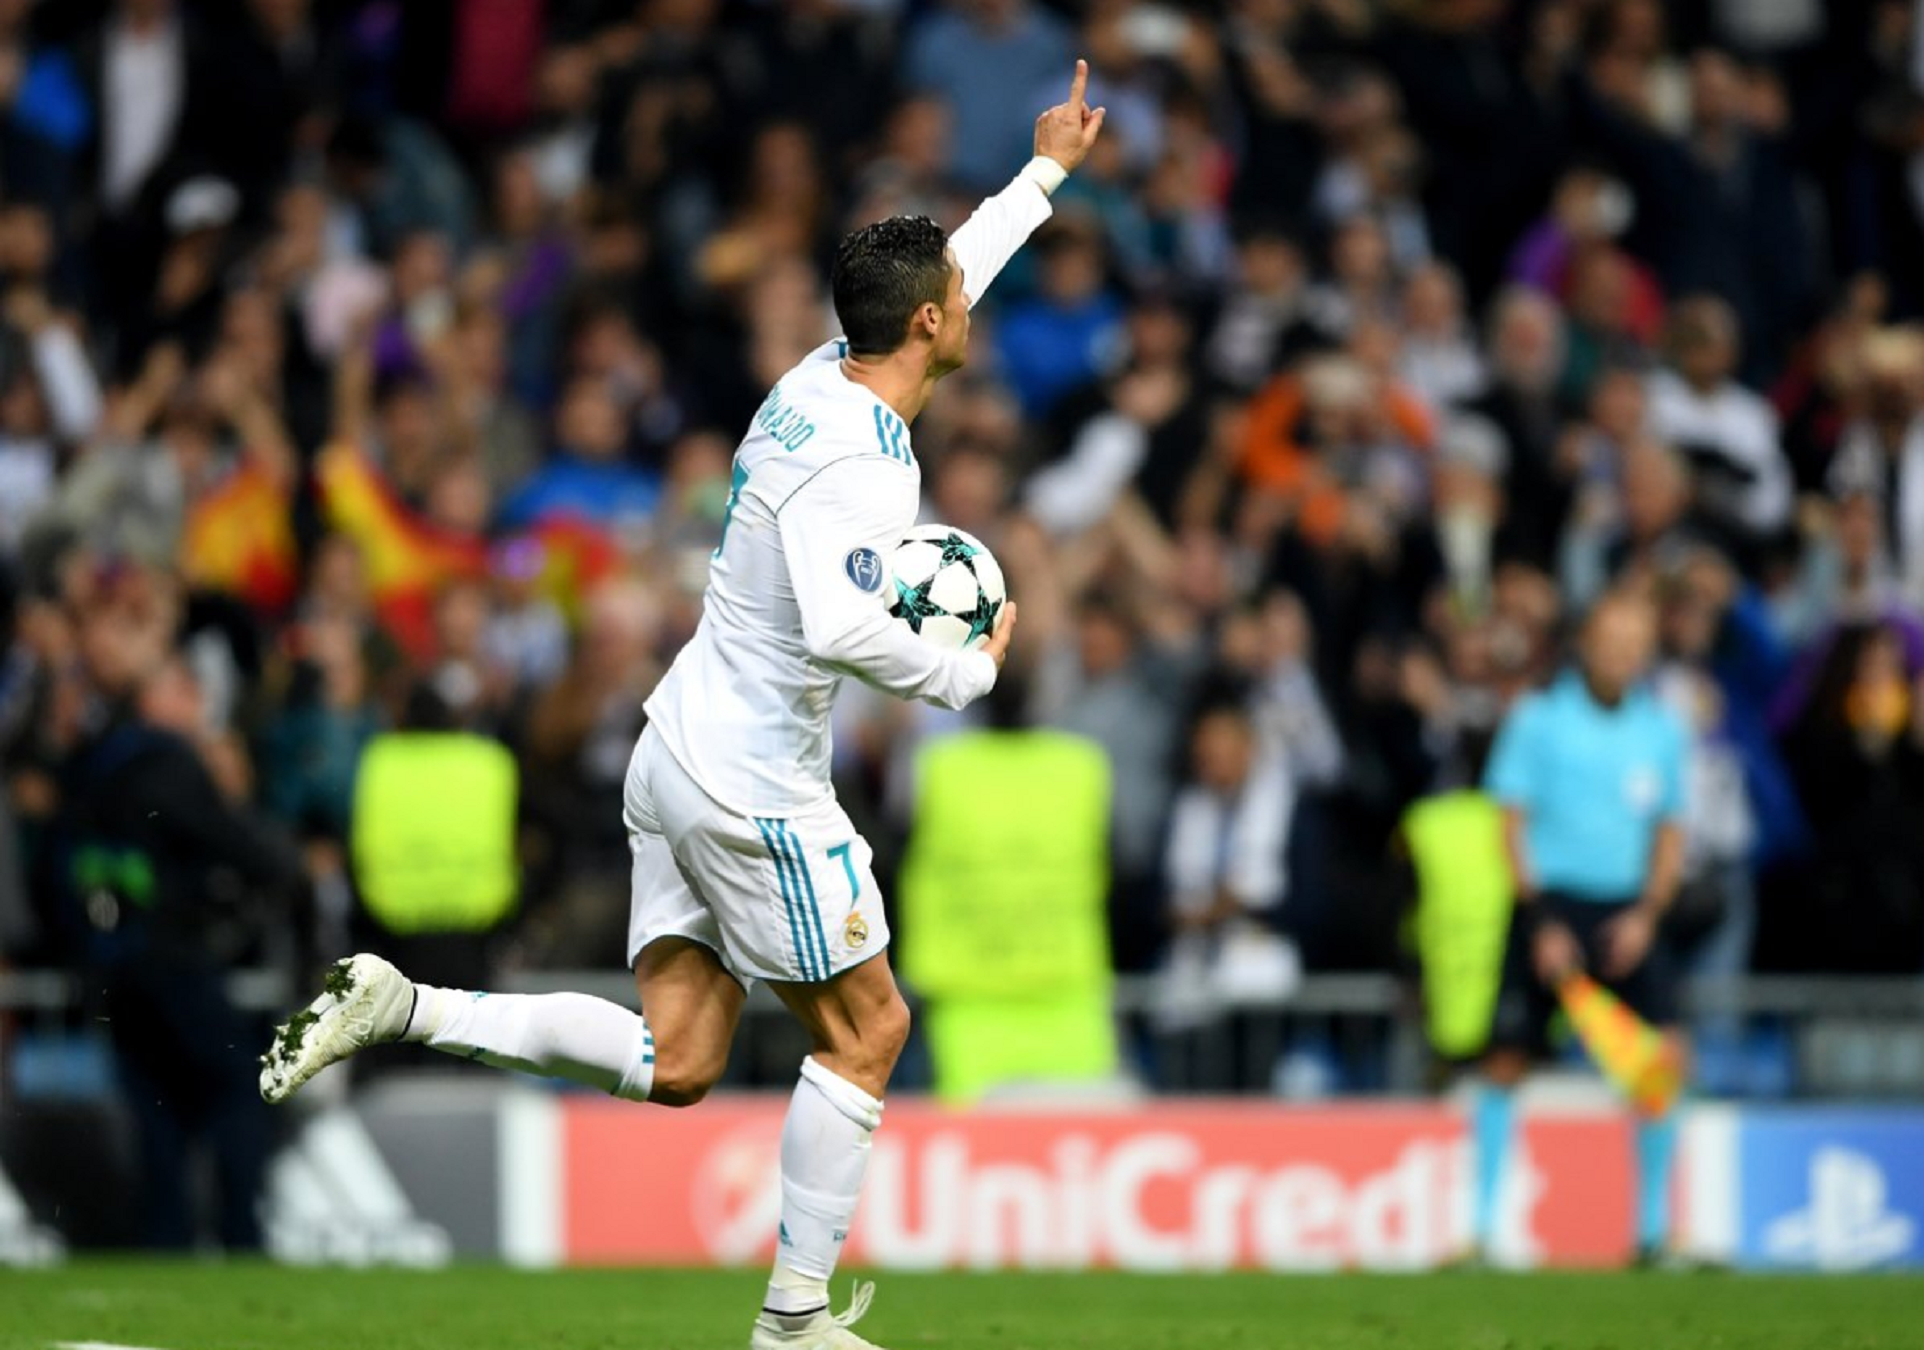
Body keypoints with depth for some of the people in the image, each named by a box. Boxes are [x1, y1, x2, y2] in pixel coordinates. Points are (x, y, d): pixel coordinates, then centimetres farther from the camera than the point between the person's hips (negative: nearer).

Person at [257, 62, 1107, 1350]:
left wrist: (1046, 172, 38)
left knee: (675, 1065, 7)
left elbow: (938, 279, 28)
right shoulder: (853, 457, -21)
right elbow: (842, 627, -35)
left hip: (682, 761, 9)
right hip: (751, 788, -9)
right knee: (867, 1029, 4)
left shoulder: (829, 377, 8)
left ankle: (401, 1006, 2)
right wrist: (967, 672, -18)